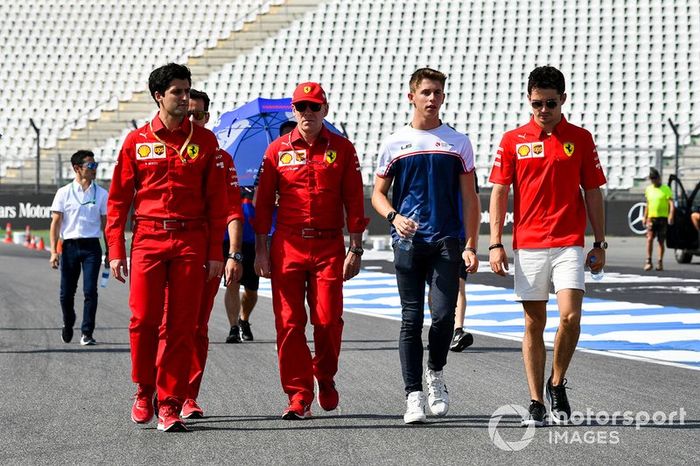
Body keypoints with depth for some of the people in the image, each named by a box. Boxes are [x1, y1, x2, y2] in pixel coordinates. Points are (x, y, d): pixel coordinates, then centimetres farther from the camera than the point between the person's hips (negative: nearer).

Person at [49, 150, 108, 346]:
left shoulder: (101, 194, 7)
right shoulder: (64, 193, 3)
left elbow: (105, 223, 11)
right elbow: (56, 223, 3)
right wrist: (54, 251, -5)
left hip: (92, 247, 0)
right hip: (70, 246, 0)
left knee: (90, 291, -9)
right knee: (67, 292, 6)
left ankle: (87, 333, -3)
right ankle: (68, 325, 31)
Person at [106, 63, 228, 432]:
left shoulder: (204, 141, 7)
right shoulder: (137, 141, 7)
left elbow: (217, 201, 7)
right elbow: (118, 200, 8)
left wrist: (216, 252, 1)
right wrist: (116, 251, 1)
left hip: (191, 242, 0)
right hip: (147, 240, 0)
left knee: (182, 325, -2)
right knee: (144, 318, -7)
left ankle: (170, 405, 5)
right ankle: (144, 390, 15)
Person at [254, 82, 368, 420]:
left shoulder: (341, 149, 6)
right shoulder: (277, 150, 6)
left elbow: (354, 201, 5)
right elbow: (263, 202, 7)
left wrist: (355, 249, -1)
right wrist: (261, 250, 2)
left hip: (329, 246, 0)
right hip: (287, 247, 1)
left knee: (328, 319, -6)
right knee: (289, 322, -2)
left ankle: (325, 376, 21)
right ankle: (298, 395, 5)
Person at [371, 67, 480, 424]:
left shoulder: (458, 143, 9)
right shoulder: (394, 144, 8)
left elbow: (470, 198, 9)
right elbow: (378, 193, 12)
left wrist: (471, 246, 1)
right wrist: (394, 217, -10)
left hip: (447, 241, 0)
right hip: (408, 243, 0)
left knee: (443, 314, -11)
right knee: (411, 319, 0)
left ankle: (435, 373, 15)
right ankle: (414, 395, 4)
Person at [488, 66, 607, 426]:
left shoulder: (580, 139, 5)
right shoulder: (512, 141, 5)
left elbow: (593, 192, 9)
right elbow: (499, 193, 5)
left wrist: (600, 243, 6)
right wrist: (495, 244, -3)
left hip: (569, 244, 0)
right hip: (527, 245, 1)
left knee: (570, 316, -14)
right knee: (534, 323, 4)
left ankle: (557, 383, 10)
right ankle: (536, 403, 11)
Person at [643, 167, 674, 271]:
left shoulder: (666, 189, -1)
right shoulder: (648, 189, 13)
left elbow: (671, 204, -10)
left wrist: (671, 215, -25)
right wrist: (645, 217, 18)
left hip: (662, 218, -3)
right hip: (651, 218, 3)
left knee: (661, 241, 2)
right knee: (649, 239, -11)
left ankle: (660, 262, 9)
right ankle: (648, 262, -11)